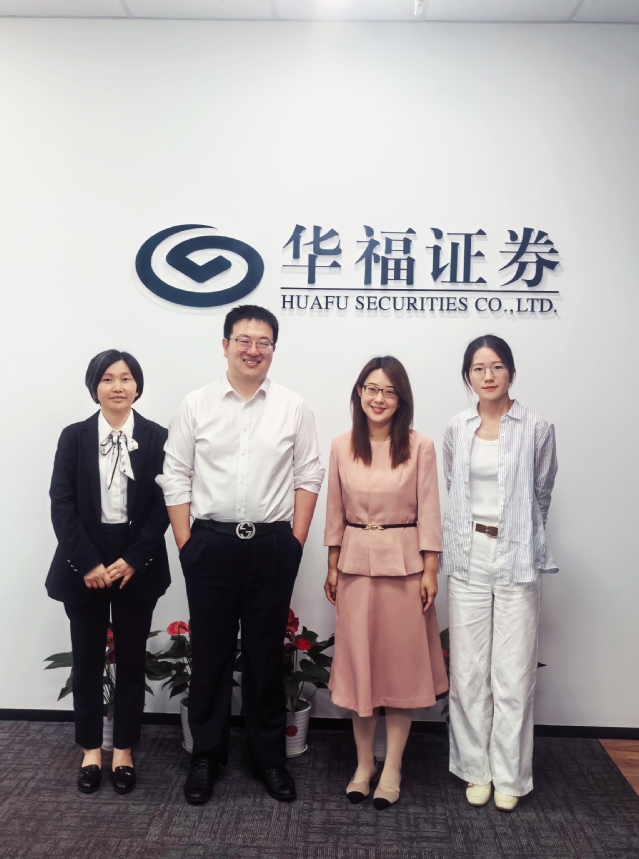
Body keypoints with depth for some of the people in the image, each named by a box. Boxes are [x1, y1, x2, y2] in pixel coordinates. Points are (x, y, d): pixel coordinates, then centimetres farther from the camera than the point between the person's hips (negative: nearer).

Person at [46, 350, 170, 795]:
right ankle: (91, 749, 27)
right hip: (84, 563, 1)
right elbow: (61, 504, -4)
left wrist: (133, 560, -13)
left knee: (132, 660, 9)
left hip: (137, 565, 0)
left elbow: (163, 505, -4)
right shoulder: (74, 437, 3)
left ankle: (124, 750, 25)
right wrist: (88, 563, -13)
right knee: (87, 660, 9)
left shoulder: (157, 437, 0)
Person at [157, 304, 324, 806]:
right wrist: (186, 544, -2)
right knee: (210, 652, 10)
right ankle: (206, 755, 27)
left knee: (267, 653, 10)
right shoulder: (196, 406, 2)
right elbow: (176, 478, 2)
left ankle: (270, 756, 27)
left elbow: (308, 477, 4)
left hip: (272, 545, 0)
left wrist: (296, 540, -3)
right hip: (210, 544, 0)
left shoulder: (293, 408, 3)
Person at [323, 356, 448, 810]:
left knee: (401, 664, 7)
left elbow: (429, 512, -4)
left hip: (404, 564, -2)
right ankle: (364, 763, 26)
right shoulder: (342, 446, 1)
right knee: (358, 662, 10)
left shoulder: (420, 447, -6)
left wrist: (430, 571, -5)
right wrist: (333, 566, 7)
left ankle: (392, 768, 22)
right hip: (356, 564, 2)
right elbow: (335, 512, 6)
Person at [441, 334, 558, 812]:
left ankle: (509, 776, 21)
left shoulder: (537, 430, -3)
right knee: (469, 670, 8)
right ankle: (476, 768, 24)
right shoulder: (456, 430, 5)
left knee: (514, 673, 4)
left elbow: (542, 493, 8)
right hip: (468, 556, 3)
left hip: (517, 558, -2)